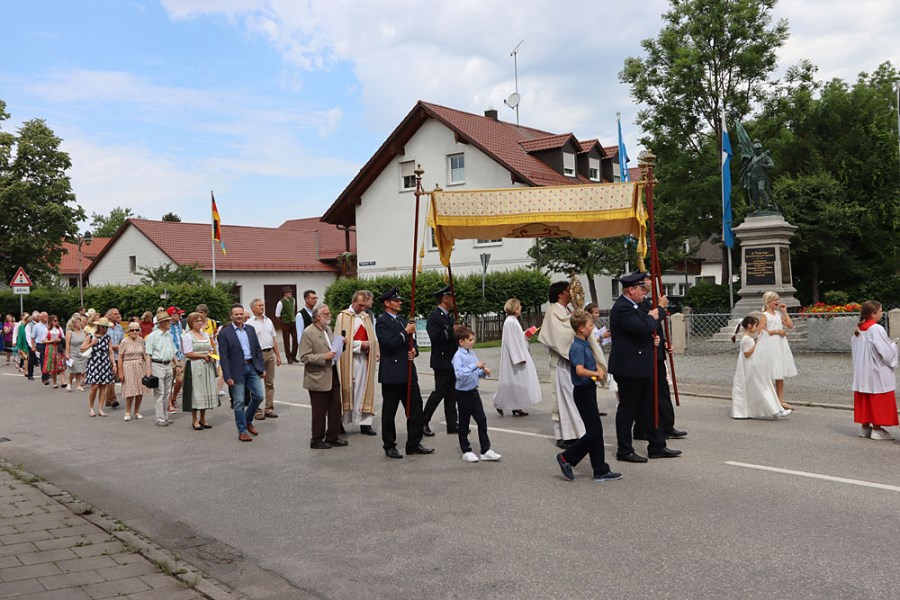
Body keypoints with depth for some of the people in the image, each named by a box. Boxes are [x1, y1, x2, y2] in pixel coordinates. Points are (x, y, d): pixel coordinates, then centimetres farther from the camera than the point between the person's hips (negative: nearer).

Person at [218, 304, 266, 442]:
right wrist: (228, 376, -13)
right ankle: (242, 431, 12)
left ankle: (248, 421, 26)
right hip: (237, 370, -5)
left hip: (252, 367, 5)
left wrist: (262, 368, 8)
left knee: (258, 396, 3)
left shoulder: (250, 330, 10)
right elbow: (223, 357, -8)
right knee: (239, 402, 1)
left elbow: (258, 350, 14)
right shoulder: (225, 333, -6)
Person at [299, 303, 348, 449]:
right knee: (320, 412, 4)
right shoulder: (308, 333, -12)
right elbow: (304, 357, -17)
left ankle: (332, 437, 24)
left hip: (333, 377, 7)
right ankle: (316, 441, 17)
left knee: (335, 409, 11)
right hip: (319, 379, -7)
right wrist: (324, 357, -23)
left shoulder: (329, 330, 12)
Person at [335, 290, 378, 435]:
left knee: (364, 390, 5)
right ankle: (340, 422, 6)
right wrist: (360, 344, -11)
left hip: (364, 359, 5)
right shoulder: (343, 316, -3)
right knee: (348, 390, -2)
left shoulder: (366, 317, 15)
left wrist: (369, 347, -2)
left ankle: (365, 423, 7)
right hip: (348, 359, -5)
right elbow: (341, 339, -10)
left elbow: (372, 338, 17)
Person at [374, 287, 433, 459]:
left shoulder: (402, 320, 17)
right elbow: (388, 343, -20)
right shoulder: (382, 322, -8)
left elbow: (412, 342, 21)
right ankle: (389, 446, 15)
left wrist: (414, 351, 0)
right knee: (389, 412, 4)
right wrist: (406, 332, -16)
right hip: (391, 374, -7)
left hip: (408, 372, 7)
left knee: (416, 408, 7)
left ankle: (414, 444, 15)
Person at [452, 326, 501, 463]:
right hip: (463, 393, -7)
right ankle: (466, 451, 19)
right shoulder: (458, 356, -16)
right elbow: (459, 374, -30)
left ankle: (486, 451, 11)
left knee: (482, 420, 6)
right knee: (464, 423, 7)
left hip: (474, 392, 7)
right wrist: (475, 366, -33)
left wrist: (483, 372, -3)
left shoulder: (472, 354, 7)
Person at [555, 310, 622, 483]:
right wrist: (597, 374, -19)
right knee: (594, 431, -7)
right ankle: (567, 458, 6)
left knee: (596, 431, 10)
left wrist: (599, 368, 8)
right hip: (583, 392, -10)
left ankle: (601, 471, 15)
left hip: (589, 390, 10)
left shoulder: (586, 344, 11)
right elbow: (580, 370, -33)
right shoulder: (577, 347, -19)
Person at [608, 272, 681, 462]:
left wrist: (660, 309, 5)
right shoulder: (622, 308, -19)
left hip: (640, 367, 10)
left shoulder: (632, 306, 15)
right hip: (628, 367, -10)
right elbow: (643, 327, -29)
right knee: (627, 409, 0)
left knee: (647, 407, 15)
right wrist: (651, 317, -9)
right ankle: (624, 451, 10)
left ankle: (657, 447, 23)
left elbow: (646, 327, 23)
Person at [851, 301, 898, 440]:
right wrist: (893, 344, 1)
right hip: (877, 372, -8)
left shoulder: (859, 330, 5)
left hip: (862, 372, 8)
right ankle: (877, 428, 6)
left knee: (864, 400, 13)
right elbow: (886, 352, -20)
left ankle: (865, 427, 19)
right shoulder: (877, 329, -19)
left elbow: (853, 348, 14)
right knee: (878, 401, 2)